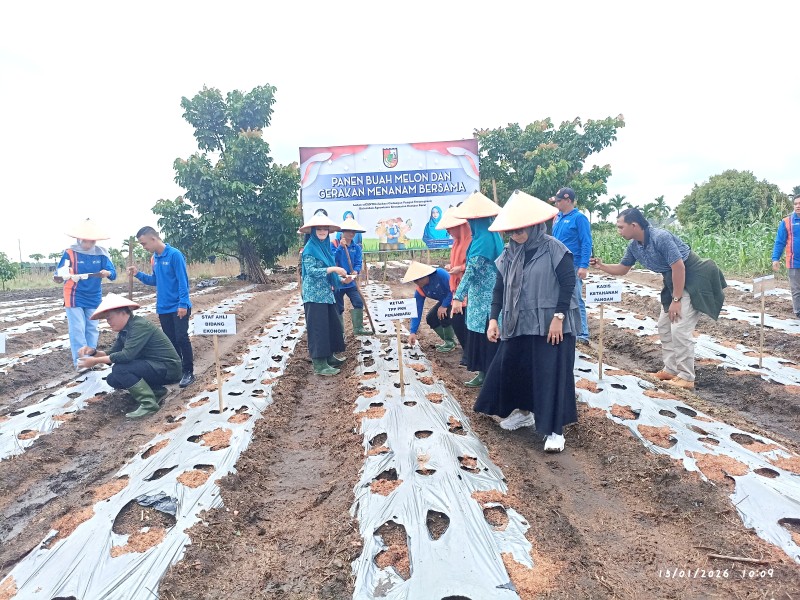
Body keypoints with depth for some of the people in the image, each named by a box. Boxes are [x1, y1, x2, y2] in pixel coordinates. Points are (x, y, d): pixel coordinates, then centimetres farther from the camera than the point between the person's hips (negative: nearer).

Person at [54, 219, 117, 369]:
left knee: (92, 330, 10)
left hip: (94, 299, 3)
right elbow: (59, 275, -9)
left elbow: (113, 273, -9)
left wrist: (107, 273, -32)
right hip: (74, 299, -3)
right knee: (77, 331, -5)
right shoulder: (70, 253, -11)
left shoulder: (101, 253, -5)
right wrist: (58, 278, -33)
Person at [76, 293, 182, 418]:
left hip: (168, 368, -10)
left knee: (120, 369, -22)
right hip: (153, 366, 10)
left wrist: (96, 361, -20)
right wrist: (94, 352, -8)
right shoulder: (124, 330, 9)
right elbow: (112, 354, 10)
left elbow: (127, 355, -28)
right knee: (112, 380, 6)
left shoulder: (139, 325, -20)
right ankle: (156, 391, 9)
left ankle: (149, 403, -17)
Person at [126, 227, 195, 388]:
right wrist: (138, 274, 4)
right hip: (163, 308, 7)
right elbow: (155, 281, 18)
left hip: (178, 307, -7)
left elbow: (183, 281, -16)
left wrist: (183, 304, -20)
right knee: (170, 341, 12)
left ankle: (188, 373, 4)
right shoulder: (154, 258, 9)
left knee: (181, 339, -4)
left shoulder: (174, 255, -14)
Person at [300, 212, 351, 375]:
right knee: (317, 328, -6)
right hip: (315, 295, -9)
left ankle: (329, 356, 26)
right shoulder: (310, 248, -11)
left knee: (331, 325, 14)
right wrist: (333, 269, -23)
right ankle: (319, 364, -1)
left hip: (326, 294, 9)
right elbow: (311, 271, -21)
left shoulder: (325, 246, 14)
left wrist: (341, 279, 3)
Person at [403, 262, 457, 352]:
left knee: (443, 315, -26)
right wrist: (413, 332, -15)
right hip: (445, 301, 8)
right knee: (431, 318, -2)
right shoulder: (419, 291, -12)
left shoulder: (440, 274, -32)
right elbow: (417, 311, -10)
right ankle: (448, 340, 15)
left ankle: (450, 343, -6)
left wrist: (444, 306, -28)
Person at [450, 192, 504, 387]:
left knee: (485, 335, -1)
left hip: (484, 297, -9)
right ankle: (484, 373, 21)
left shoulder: (483, 240, -19)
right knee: (481, 333, 13)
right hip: (487, 294, 9)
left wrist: (458, 297, -26)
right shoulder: (492, 235, 10)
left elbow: (471, 270, -24)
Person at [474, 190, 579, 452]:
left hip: (550, 324, -6)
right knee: (510, 368, 13)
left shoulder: (554, 249, -10)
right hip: (517, 324, 6)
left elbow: (568, 284, -11)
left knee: (551, 375, -4)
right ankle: (524, 411, 37)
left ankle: (555, 430, 9)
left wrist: (558, 317, -17)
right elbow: (499, 289, 10)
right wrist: (493, 319, 2)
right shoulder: (508, 254, 6)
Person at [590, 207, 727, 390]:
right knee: (664, 326, 11)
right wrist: (602, 266, -6)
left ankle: (686, 377, -3)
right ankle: (671, 370, 21)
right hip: (674, 281, 9)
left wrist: (676, 300, -23)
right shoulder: (633, 246, -2)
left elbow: (679, 267, -27)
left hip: (694, 279, -9)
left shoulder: (660, 237, -27)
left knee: (680, 329, -13)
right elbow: (622, 269, 12)